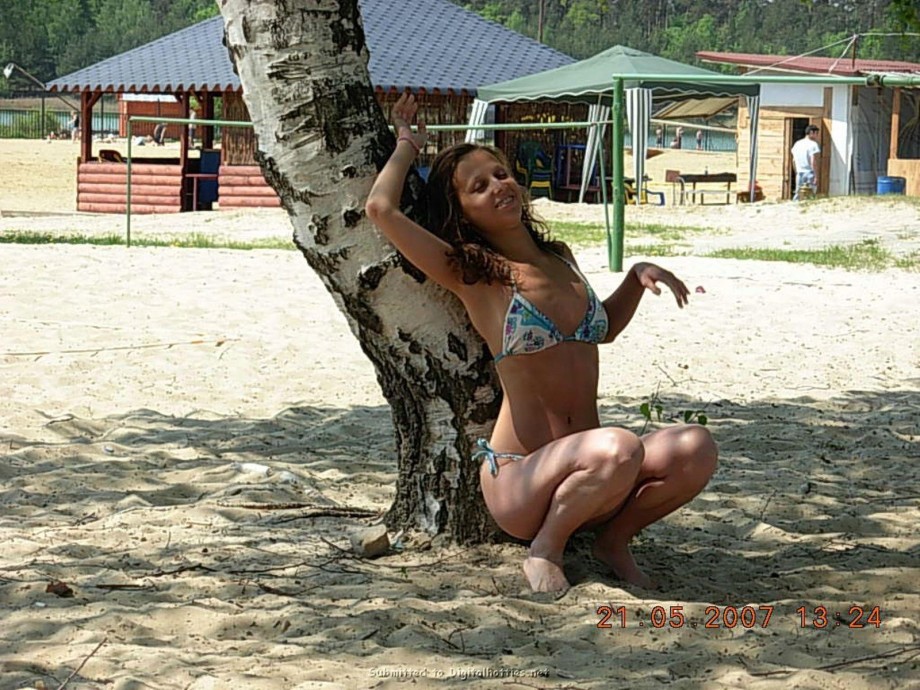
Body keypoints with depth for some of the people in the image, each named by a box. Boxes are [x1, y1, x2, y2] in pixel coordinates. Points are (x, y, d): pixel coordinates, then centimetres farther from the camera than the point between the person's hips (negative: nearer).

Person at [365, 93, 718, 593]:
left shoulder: (560, 260, 14)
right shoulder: (472, 275, -3)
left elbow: (602, 327, 34)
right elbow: (381, 208, -16)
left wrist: (637, 277, 16)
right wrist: (407, 145, 4)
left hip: (588, 473, 5)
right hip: (516, 481, -5)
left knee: (696, 447, -22)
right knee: (620, 447, -36)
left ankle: (614, 539, 2)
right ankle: (546, 548, -9)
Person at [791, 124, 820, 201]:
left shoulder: (797, 144, 12)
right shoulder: (813, 144, -10)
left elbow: (794, 161, 16)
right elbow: (813, 162, -16)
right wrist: (816, 176, -15)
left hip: (799, 174, 7)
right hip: (810, 174, -7)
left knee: (797, 196, 9)